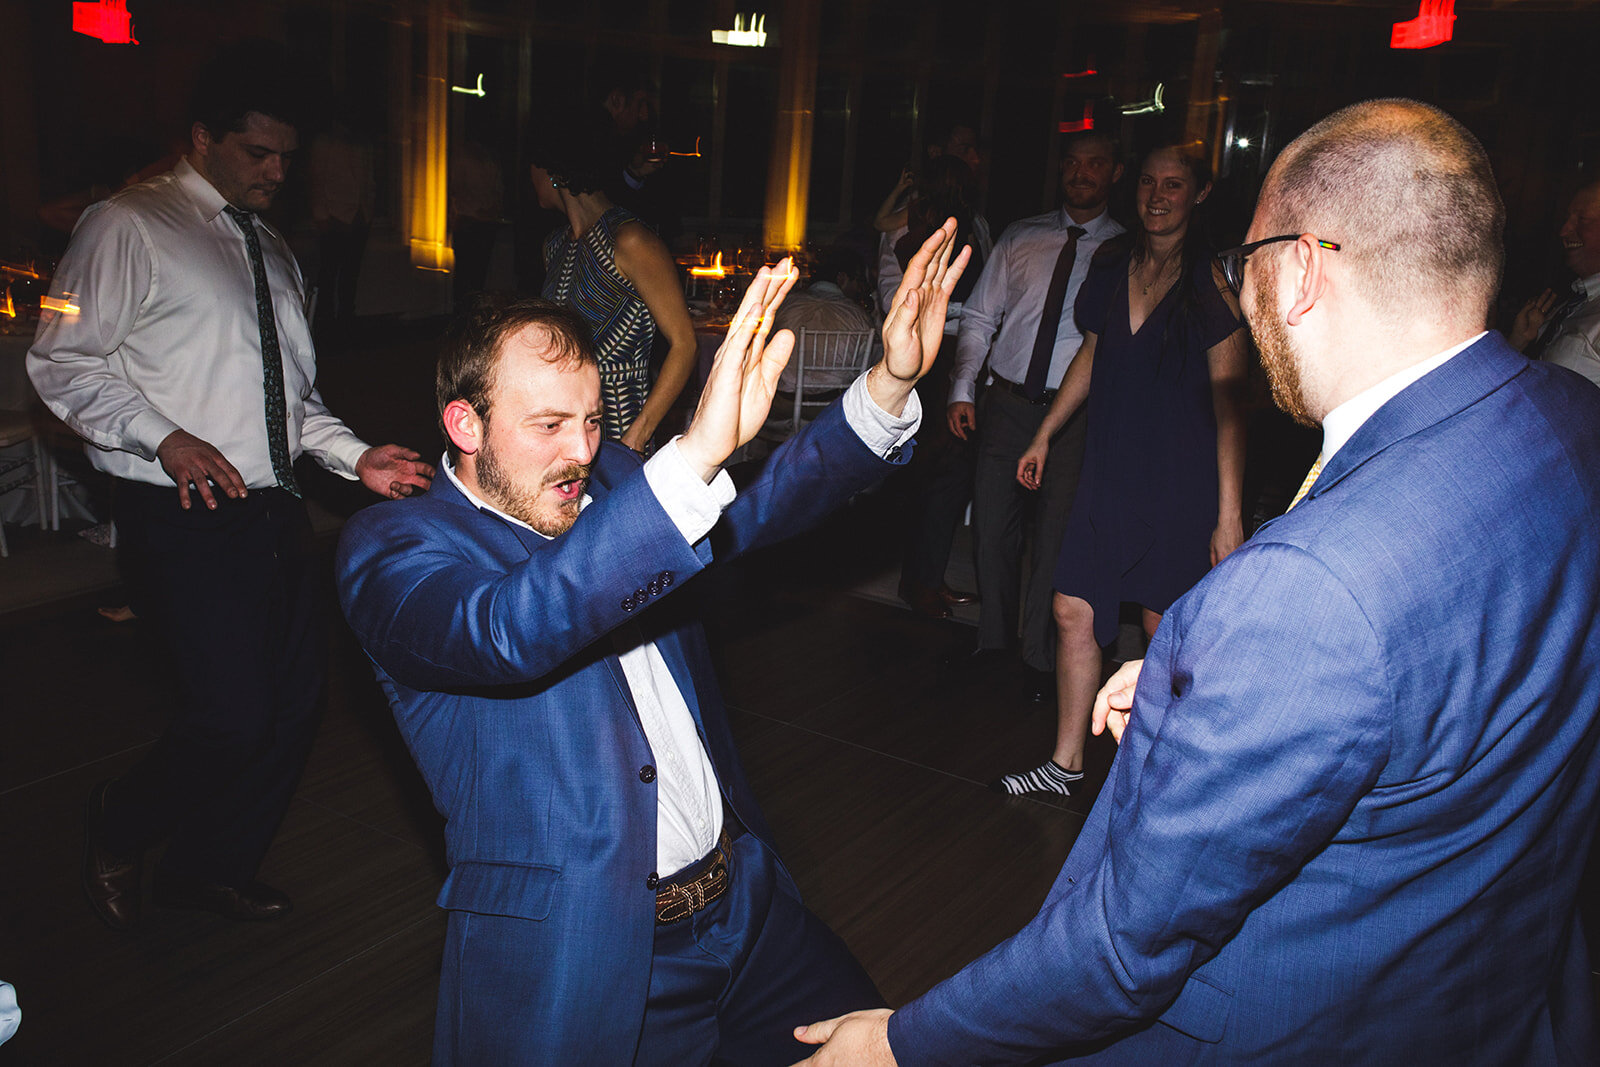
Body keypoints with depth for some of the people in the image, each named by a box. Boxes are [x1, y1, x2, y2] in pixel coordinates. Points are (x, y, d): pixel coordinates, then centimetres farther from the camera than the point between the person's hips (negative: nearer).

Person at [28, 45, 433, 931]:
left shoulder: (271, 250, 21)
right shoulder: (129, 227, -2)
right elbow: (61, 363, -7)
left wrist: (358, 458, 5)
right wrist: (167, 437, -20)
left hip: (275, 506, 8)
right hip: (186, 515, -7)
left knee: (294, 707, 8)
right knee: (232, 717, -11)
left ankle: (212, 866, 31)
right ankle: (119, 827, 21)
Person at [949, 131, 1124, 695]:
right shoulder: (1020, 238, 9)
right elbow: (979, 318, 9)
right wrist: (962, 389, -1)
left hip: (1074, 411, -2)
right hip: (1006, 403, 2)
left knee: (1056, 533, 1)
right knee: (993, 525, 7)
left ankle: (1041, 657, 18)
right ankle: (993, 638, 26)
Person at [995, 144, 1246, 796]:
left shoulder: (1211, 290, -8)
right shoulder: (1111, 268, 7)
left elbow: (1228, 406, -9)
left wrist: (1229, 515, -14)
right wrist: (1044, 434, 23)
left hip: (1180, 482, -5)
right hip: (1109, 471, 5)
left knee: (1163, 630, 3)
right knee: (1074, 612, 4)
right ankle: (1065, 763, 18)